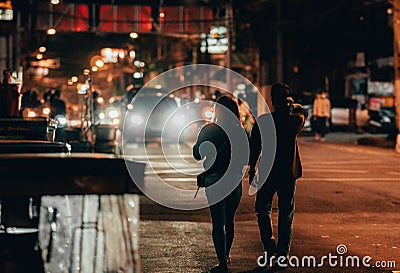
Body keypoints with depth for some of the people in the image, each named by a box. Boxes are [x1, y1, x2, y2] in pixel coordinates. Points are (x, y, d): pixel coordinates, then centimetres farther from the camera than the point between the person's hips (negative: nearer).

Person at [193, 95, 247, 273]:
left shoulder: (208, 130, -10)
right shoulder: (240, 132, -2)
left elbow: (197, 155, -2)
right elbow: (246, 159, 5)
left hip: (214, 182, -3)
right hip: (234, 181, 3)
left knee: (218, 222, 0)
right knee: (229, 220, 19)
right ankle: (226, 256, 33)